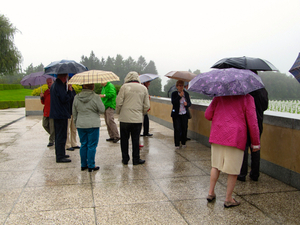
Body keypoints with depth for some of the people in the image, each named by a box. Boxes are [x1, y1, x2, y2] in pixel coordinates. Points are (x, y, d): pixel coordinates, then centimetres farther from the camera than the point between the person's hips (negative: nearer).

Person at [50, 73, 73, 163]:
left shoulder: (54, 85, 14)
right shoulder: (60, 85, -18)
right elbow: (64, 99, -22)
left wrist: (68, 91, 9)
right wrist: (69, 91, -9)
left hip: (56, 114, 10)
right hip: (61, 115, -10)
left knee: (58, 135, 18)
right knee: (61, 136, -5)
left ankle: (59, 153, 28)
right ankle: (60, 156, -1)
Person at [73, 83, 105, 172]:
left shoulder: (76, 97, 3)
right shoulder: (96, 97, -11)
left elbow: (74, 113, 10)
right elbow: (102, 110, -6)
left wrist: (76, 123, 22)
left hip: (80, 125, 5)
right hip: (93, 125, -4)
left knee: (83, 145, 14)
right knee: (92, 145, 3)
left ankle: (83, 165, 20)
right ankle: (91, 166, 7)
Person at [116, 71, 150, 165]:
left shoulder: (124, 87, -4)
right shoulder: (143, 88, 5)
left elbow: (119, 103, -6)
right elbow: (147, 106, 6)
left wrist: (118, 112, 12)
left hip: (125, 118, -2)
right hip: (138, 119, 2)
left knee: (124, 139, 10)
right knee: (135, 140, 9)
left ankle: (125, 159, 18)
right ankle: (136, 159, 16)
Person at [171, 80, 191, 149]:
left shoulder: (186, 94, 9)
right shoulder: (174, 94, 1)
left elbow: (189, 103, 12)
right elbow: (173, 102, -14)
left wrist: (187, 104, -10)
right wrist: (179, 96, -18)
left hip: (184, 114, 3)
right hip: (176, 114, -3)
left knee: (184, 129, 2)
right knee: (177, 129, -4)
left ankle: (183, 143, 19)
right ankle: (177, 144, 5)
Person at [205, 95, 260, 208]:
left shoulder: (219, 96, 5)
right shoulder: (247, 98, -4)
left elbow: (207, 115, 4)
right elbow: (252, 122, -5)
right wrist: (256, 143, 3)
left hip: (217, 136, 4)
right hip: (235, 137, -3)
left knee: (216, 165, 17)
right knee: (233, 170, 7)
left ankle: (211, 193, 23)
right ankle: (228, 199, 15)